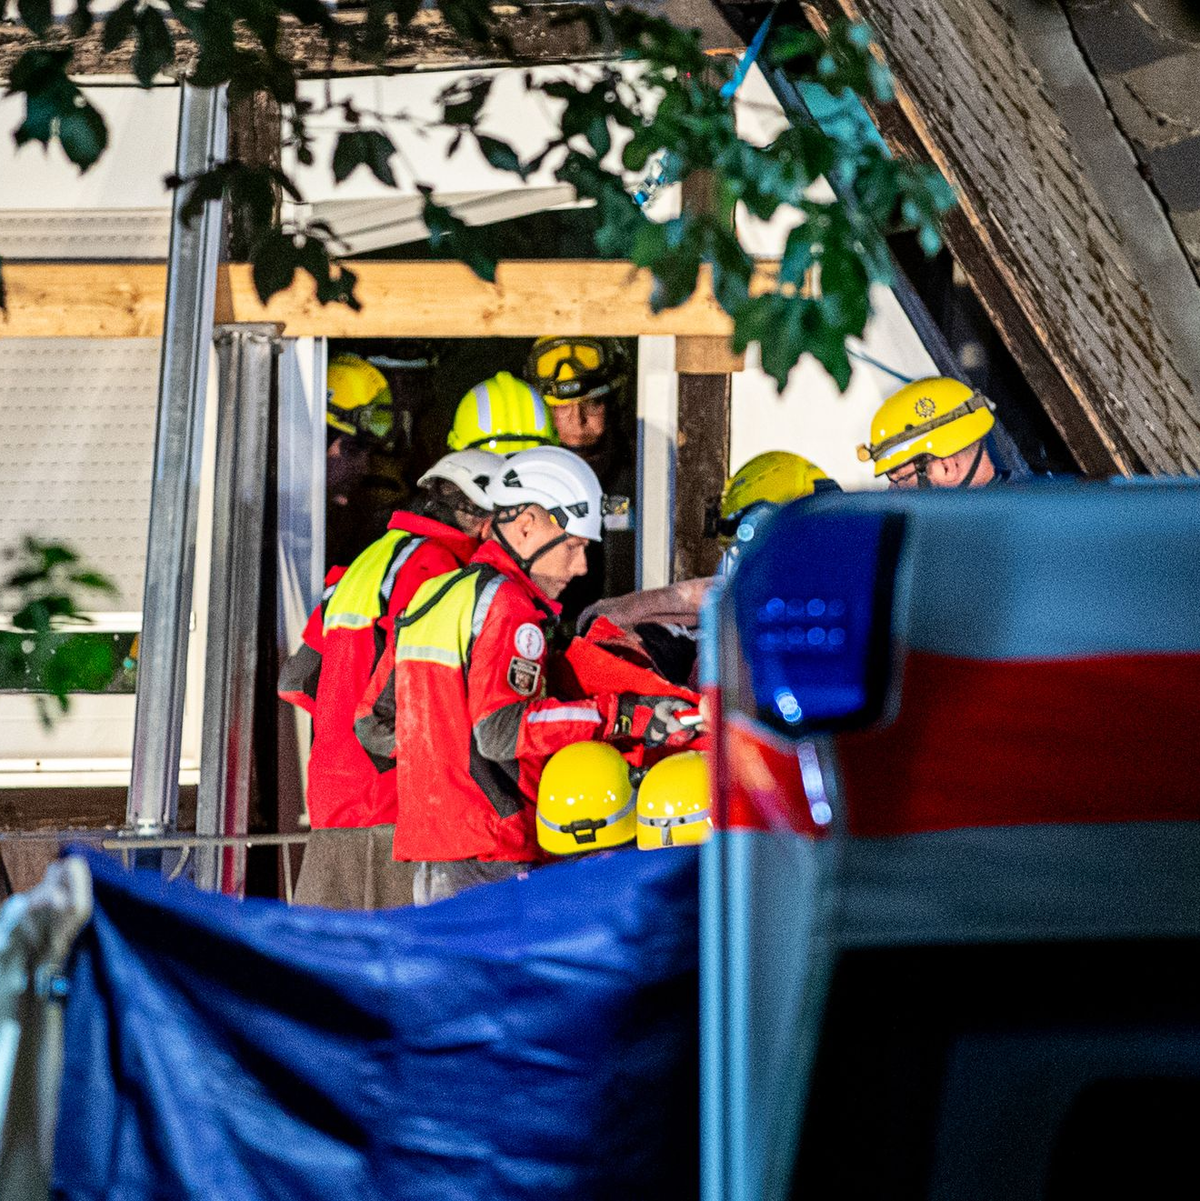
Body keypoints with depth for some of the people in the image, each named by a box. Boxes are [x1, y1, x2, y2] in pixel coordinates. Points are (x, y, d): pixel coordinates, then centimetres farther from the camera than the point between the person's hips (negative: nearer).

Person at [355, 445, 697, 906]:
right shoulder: (507, 603, -11)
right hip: (488, 859, -9)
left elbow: (373, 725, 21)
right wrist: (620, 716, -26)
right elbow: (501, 729, -23)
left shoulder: (430, 596, 17)